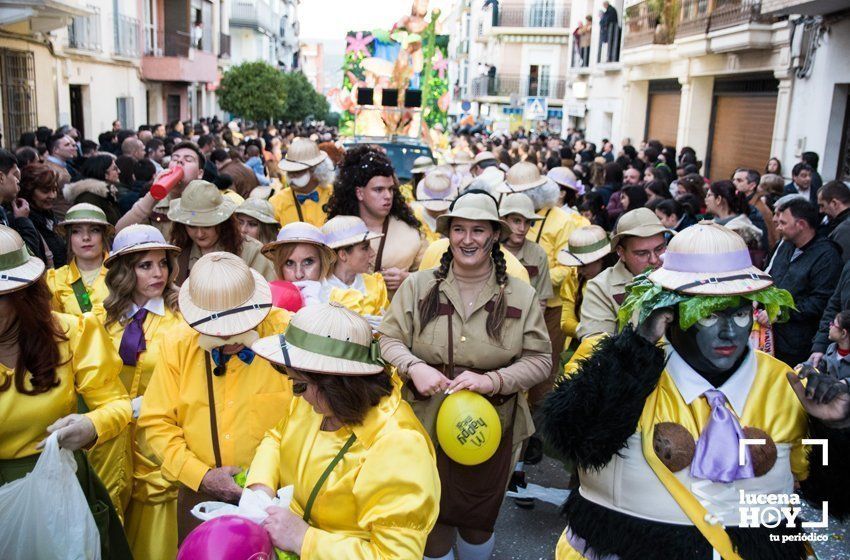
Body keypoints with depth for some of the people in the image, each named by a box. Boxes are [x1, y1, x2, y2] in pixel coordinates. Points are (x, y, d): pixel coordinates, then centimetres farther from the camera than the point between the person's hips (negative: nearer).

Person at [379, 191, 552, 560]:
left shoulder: (522, 295, -3)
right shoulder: (418, 286, -3)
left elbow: (539, 360, -3)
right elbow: (387, 339, 0)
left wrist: (493, 380, -20)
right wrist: (414, 367, -20)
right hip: (426, 424, 0)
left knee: (478, 524, 19)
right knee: (433, 524, 12)